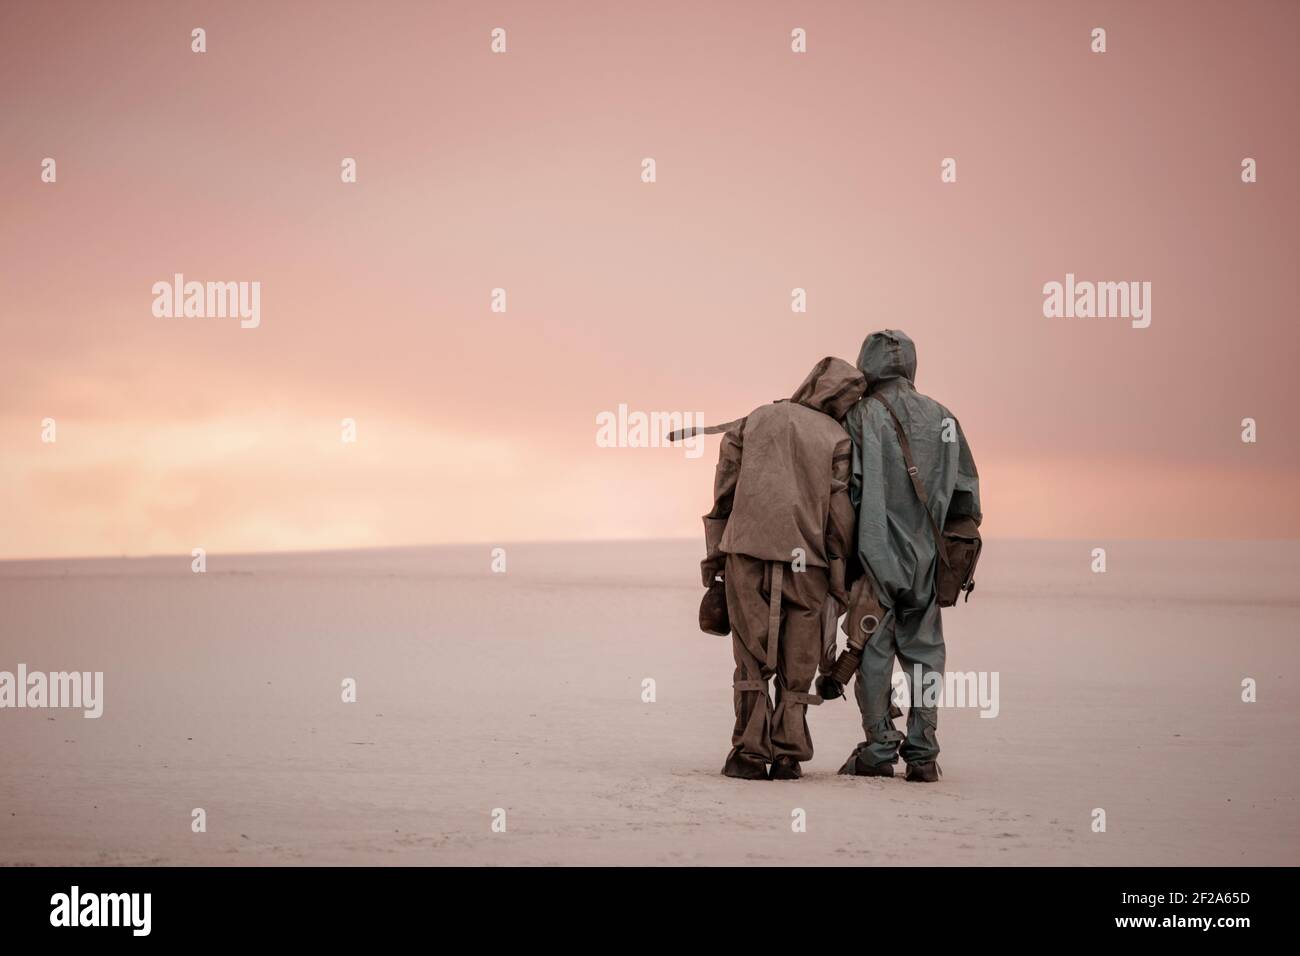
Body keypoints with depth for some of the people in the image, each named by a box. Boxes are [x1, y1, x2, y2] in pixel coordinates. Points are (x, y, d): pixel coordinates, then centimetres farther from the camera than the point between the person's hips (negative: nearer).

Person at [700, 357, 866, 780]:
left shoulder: (752, 422, 13)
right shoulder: (837, 438, 6)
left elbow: (723, 497, 11)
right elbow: (840, 514, 0)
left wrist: (714, 556, 16)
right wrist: (841, 583, 5)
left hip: (747, 554, 1)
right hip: (806, 562, -1)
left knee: (753, 661, 5)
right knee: (797, 666, 7)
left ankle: (750, 754, 0)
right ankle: (788, 756, 4)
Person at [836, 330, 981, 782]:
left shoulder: (862, 416, -7)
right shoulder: (941, 416, 7)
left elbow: (848, 490, -12)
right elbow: (966, 492, 9)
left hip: (877, 557, -4)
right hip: (926, 559, 4)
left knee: (874, 651, 3)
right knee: (924, 651, 9)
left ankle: (879, 749, 3)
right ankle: (923, 753, 8)